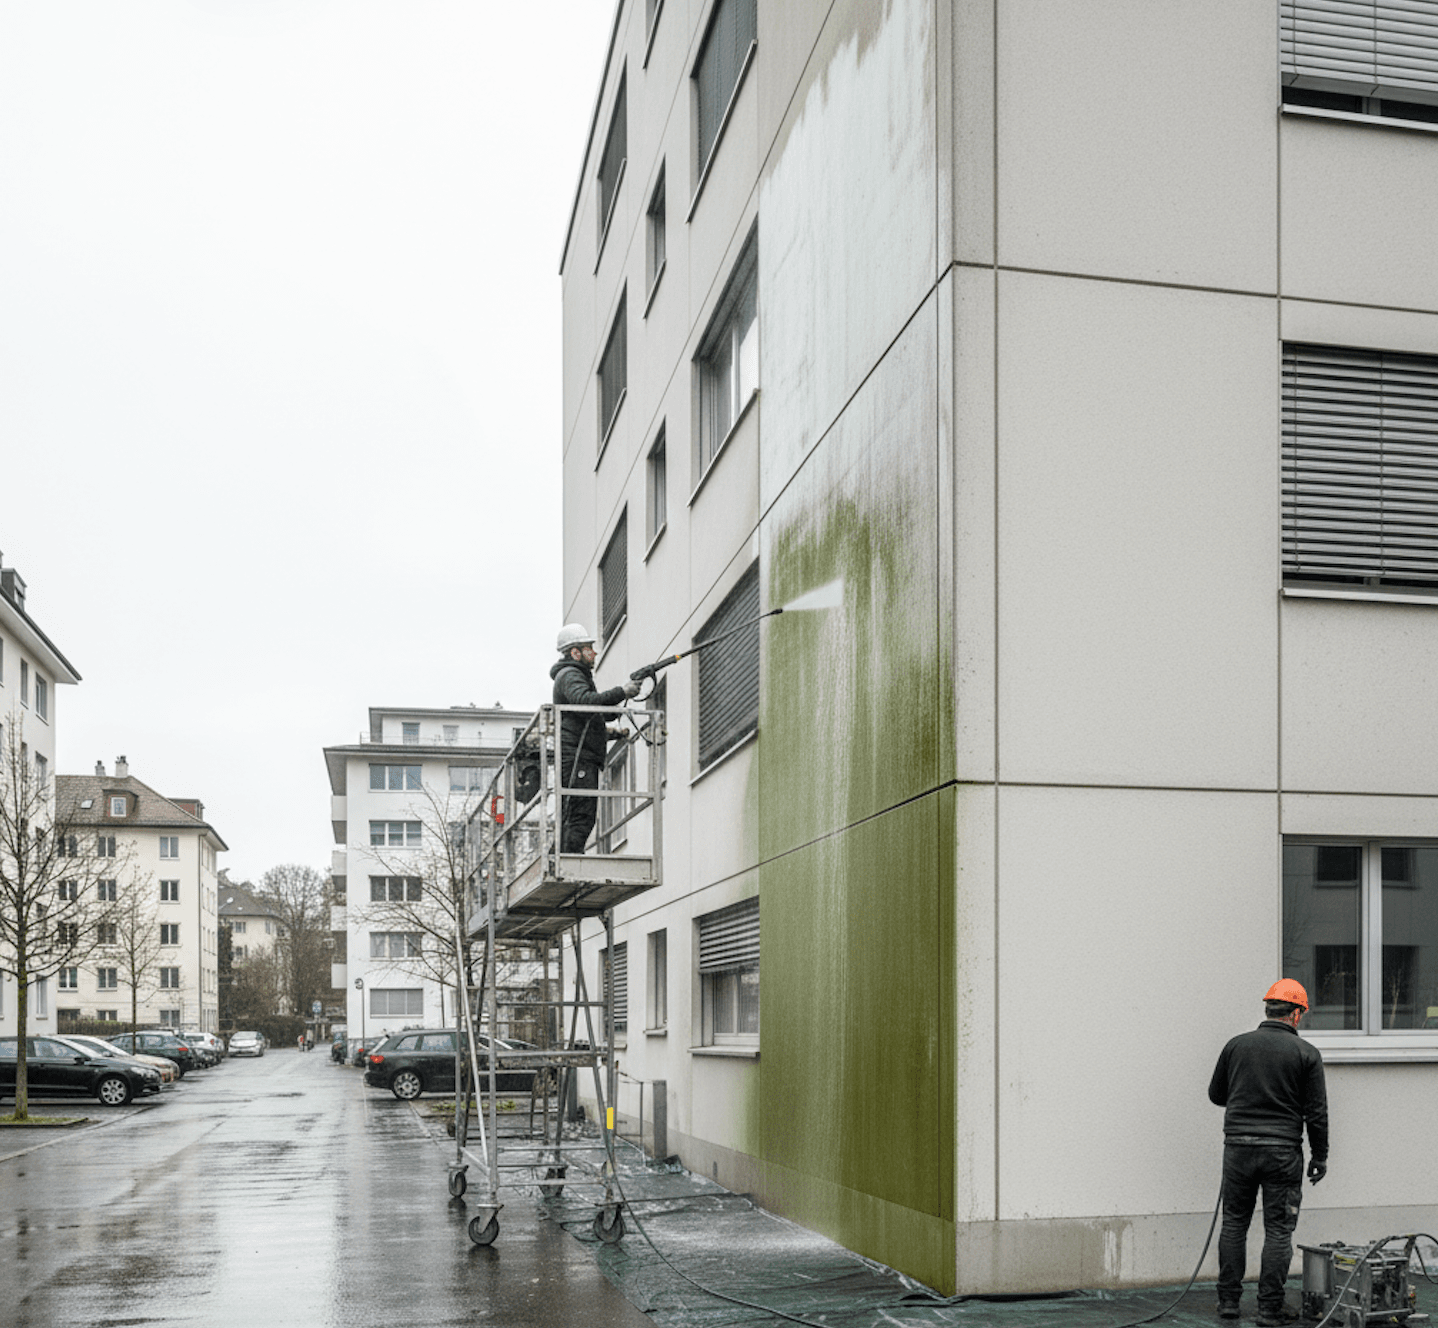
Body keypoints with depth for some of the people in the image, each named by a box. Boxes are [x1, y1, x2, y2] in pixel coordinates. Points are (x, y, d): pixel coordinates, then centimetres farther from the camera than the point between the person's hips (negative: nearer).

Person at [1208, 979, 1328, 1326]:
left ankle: (1228, 1300, 16)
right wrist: (1320, 1156, 9)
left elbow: (1215, 1094, 13)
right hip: (1283, 1152, -2)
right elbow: (1316, 1112, -3)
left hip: (1238, 1147, 2)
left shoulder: (1236, 1045, 3)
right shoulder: (1306, 1053, -4)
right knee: (1278, 1230, 4)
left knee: (1234, 1223, 14)